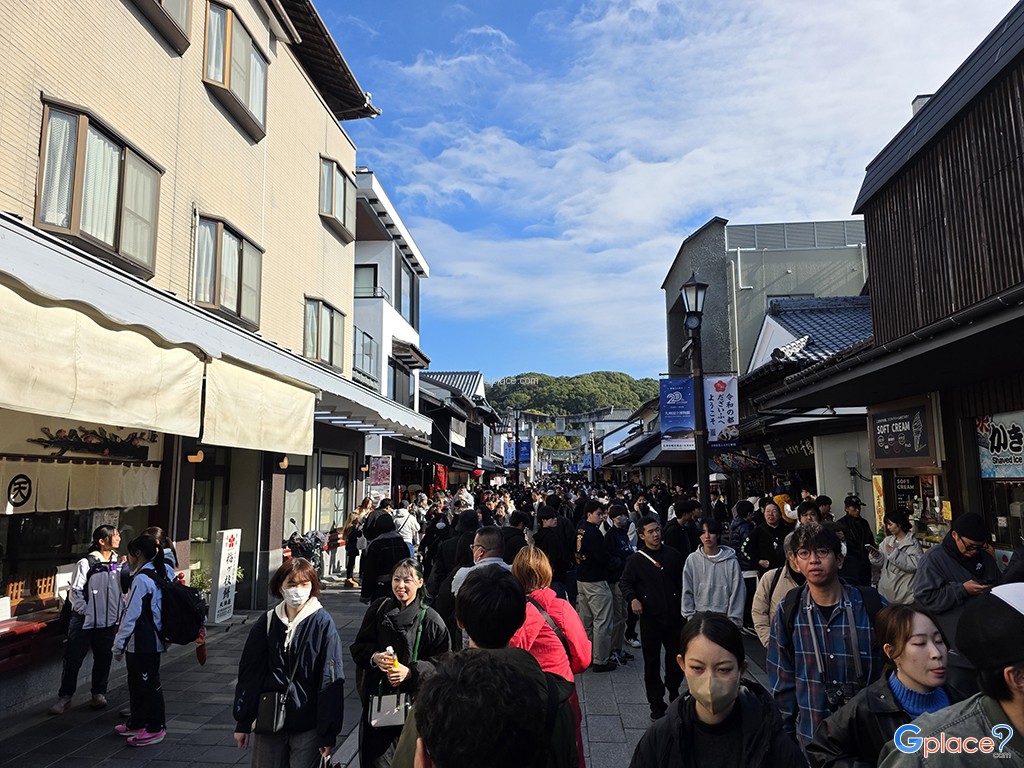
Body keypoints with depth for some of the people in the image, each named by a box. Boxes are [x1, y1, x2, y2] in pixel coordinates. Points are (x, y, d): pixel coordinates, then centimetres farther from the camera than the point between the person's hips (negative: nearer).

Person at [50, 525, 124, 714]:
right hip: (85, 621, -4)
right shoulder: (86, 563, -12)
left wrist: (120, 611, 6)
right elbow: (75, 592, -9)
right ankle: (65, 697, 18)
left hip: (109, 621, 4)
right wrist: (87, 612, -12)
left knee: (103, 658, 12)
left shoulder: (119, 563, 4)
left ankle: (99, 693, 26)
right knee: (73, 658, 3)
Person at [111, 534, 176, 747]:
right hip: (152, 640, 10)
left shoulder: (141, 579, -19)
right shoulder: (162, 572, 7)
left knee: (148, 684, 0)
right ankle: (137, 723, 34)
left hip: (142, 643, -10)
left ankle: (156, 729, 10)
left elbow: (131, 615, -18)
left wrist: (119, 643, -12)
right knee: (136, 682, 21)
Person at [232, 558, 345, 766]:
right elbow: (249, 673, 6)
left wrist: (329, 733, -11)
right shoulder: (267, 622, 0)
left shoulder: (323, 624, -11)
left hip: (308, 726, -3)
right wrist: (242, 722, 6)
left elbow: (331, 680, -10)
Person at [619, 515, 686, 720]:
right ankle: (656, 705, 18)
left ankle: (674, 693, 41)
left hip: (674, 616, 2)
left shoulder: (674, 555, 1)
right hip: (650, 618, -2)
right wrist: (632, 598, -15)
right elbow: (624, 583, 4)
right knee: (652, 662, 5)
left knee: (676, 658, 15)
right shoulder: (636, 560, -3)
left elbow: (684, 581, 10)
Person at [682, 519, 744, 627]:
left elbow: (737, 593, -3)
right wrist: (690, 616, -1)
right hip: (699, 617, 1)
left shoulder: (731, 562, -5)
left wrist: (734, 621, -6)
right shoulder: (692, 560, -1)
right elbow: (687, 592, 4)